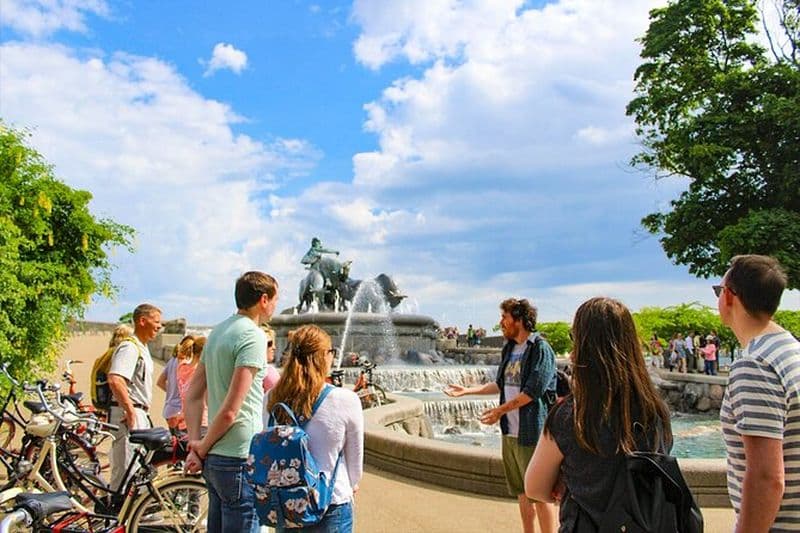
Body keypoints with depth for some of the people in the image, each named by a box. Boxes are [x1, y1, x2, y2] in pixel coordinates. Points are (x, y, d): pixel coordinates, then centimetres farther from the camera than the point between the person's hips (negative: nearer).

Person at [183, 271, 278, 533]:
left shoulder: (217, 331, 11)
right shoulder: (253, 336, -16)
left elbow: (192, 395, 12)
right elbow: (230, 411, -21)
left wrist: (195, 445, 7)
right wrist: (202, 447, -7)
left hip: (214, 460, 9)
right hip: (240, 460, -9)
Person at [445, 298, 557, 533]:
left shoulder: (540, 349, -12)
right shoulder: (509, 348, 12)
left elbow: (533, 391, -18)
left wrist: (501, 410, -14)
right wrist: (466, 390, 16)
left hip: (531, 432, -8)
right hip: (510, 432, 8)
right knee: (521, 491, 16)